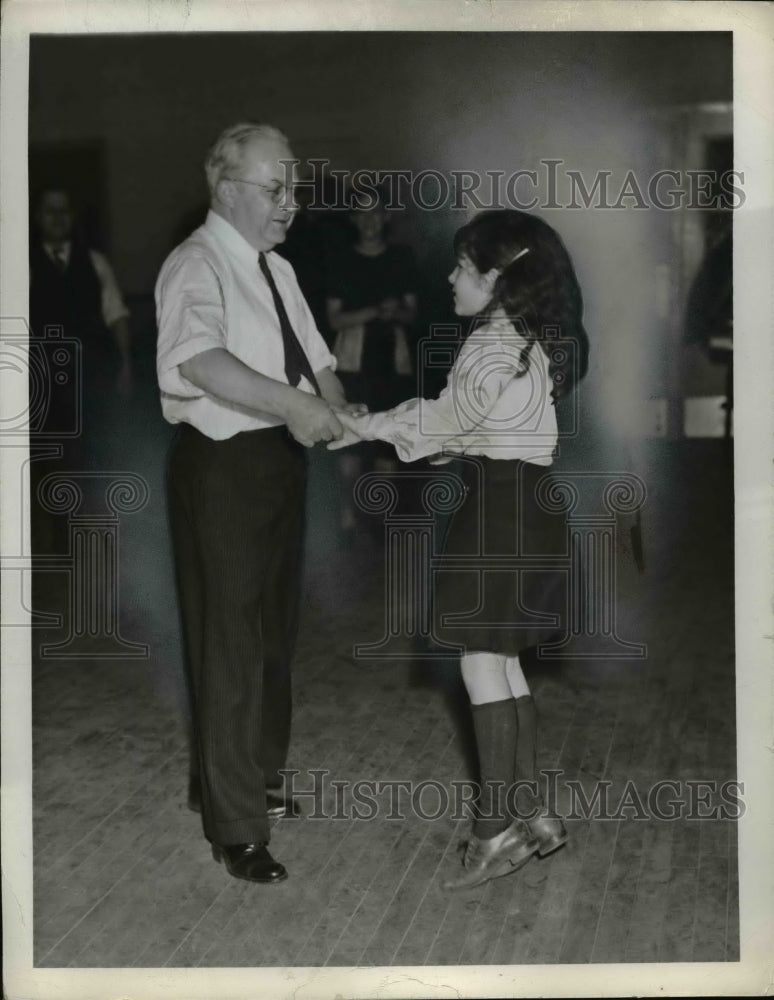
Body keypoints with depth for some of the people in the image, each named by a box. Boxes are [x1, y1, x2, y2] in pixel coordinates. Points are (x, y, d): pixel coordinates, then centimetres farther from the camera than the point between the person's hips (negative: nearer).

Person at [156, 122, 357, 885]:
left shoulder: (275, 268, 12)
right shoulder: (197, 266, -17)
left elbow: (313, 356, 14)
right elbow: (199, 358, -35)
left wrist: (334, 407, -6)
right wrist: (293, 404, -41)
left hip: (280, 456, 9)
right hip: (223, 465, -9)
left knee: (274, 630, 21)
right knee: (229, 643, -2)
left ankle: (262, 777, 40)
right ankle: (235, 827, 8)